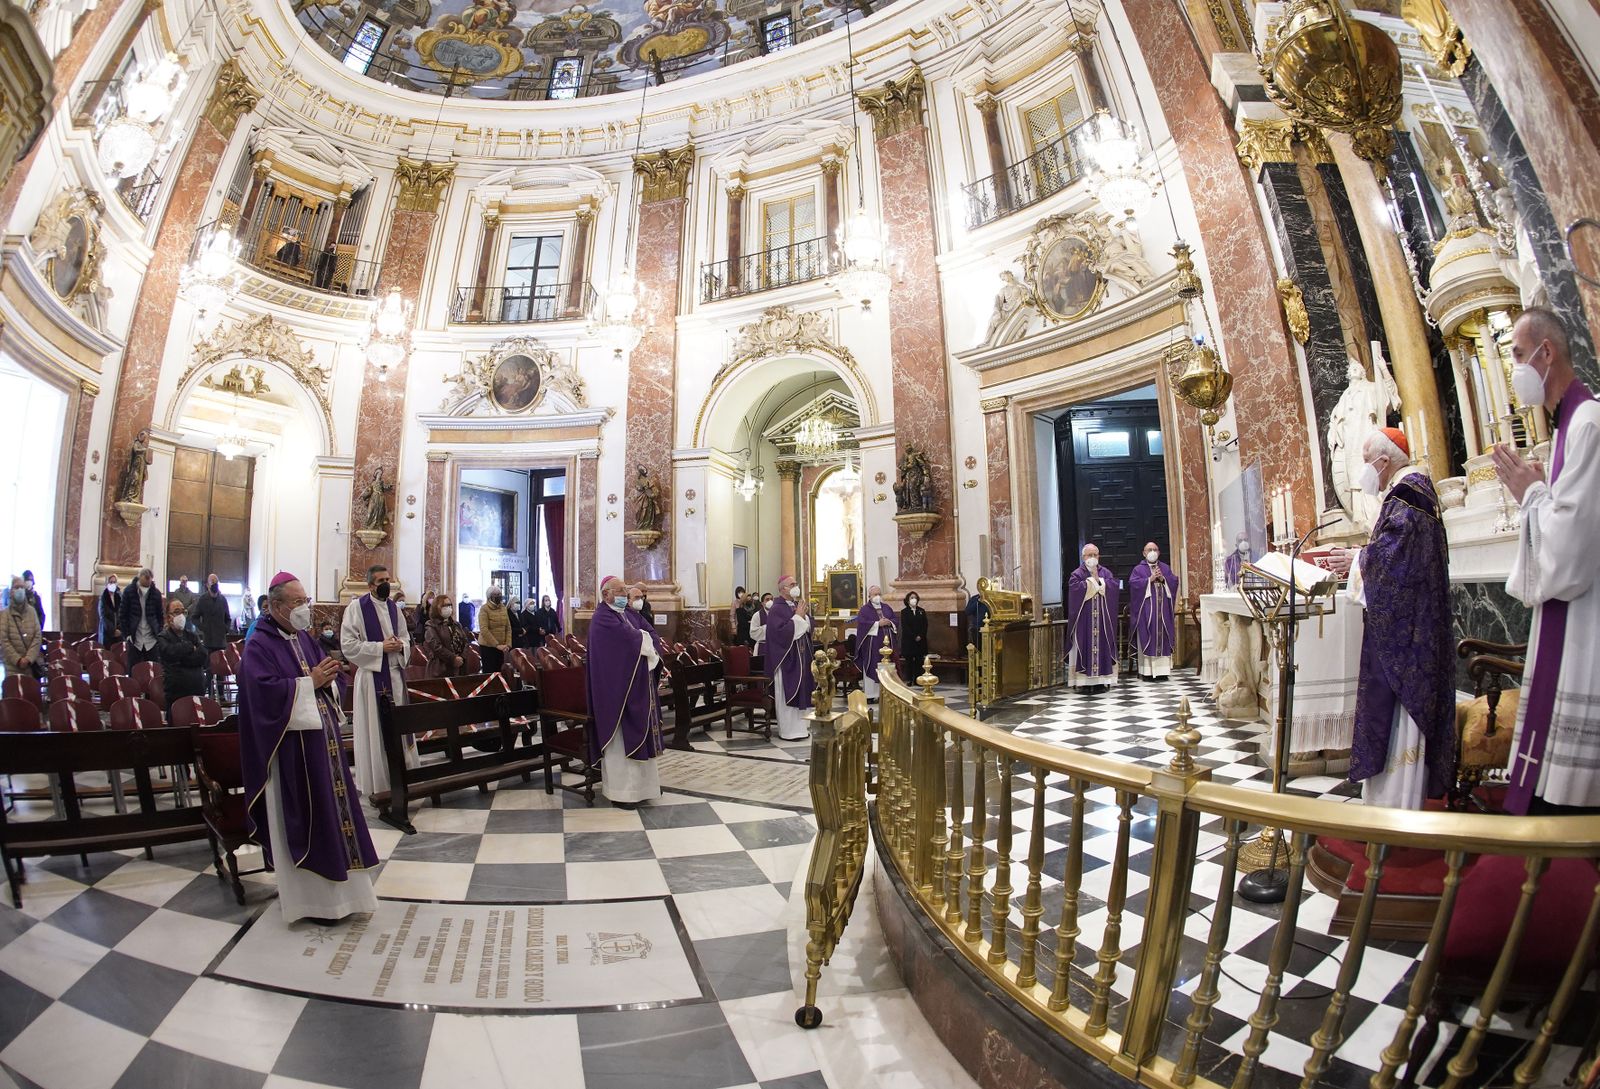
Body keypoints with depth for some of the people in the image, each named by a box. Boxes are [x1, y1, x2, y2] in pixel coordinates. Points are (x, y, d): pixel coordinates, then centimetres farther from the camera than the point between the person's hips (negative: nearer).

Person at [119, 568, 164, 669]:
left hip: (152, 639, 1)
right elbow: (123, 615, 2)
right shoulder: (129, 592, -1)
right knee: (133, 670, 3)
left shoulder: (156, 593, 3)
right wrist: (126, 634, -4)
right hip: (134, 639, -1)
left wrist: (160, 634, 1)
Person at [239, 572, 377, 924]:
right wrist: (310, 682, -18)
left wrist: (328, 678, -4)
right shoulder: (259, 645, -10)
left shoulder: (306, 639, 12)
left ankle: (334, 886, 24)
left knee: (331, 808, 12)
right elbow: (265, 689, -22)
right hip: (291, 744, -7)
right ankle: (308, 896, 13)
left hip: (321, 737, 8)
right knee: (302, 818, 0)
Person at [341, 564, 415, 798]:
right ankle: (376, 783, 11)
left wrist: (401, 646, -5)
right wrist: (380, 647, -18)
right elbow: (347, 645, -13)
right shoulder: (356, 607, -8)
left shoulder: (394, 607, 9)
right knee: (374, 730, 1)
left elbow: (406, 637, 17)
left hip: (395, 674, 6)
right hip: (371, 676, -6)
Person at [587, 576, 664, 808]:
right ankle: (620, 790, 7)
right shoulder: (603, 618, -14)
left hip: (639, 684, 8)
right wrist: (646, 640, -6)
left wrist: (641, 640, -14)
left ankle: (641, 783, 23)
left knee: (639, 733, 13)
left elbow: (652, 634, 5)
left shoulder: (630, 613, 13)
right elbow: (630, 637, -23)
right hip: (618, 686, -8)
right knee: (621, 737, -2)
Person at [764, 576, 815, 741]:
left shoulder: (796, 606, 10)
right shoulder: (776, 609, -15)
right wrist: (798, 616, -21)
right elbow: (782, 632, -26)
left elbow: (808, 628, 12)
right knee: (787, 694, -1)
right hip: (786, 658, -8)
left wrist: (805, 615, -7)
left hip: (800, 656, 8)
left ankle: (798, 726, 22)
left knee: (800, 692, 13)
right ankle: (788, 730, 7)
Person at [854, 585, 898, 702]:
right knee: (872, 669, -4)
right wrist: (878, 624, -17)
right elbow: (862, 623, -15)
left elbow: (896, 619, 12)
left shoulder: (886, 608, 15)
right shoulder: (865, 609, -2)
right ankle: (870, 695, 0)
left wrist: (889, 622, -10)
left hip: (886, 642, 5)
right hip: (872, 644, -5)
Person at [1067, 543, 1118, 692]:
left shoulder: (1106, 572, 12)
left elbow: (1113, 585, -4)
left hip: (1102, 618, 3)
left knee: (1101, 645, 2)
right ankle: (1085, 681, -2)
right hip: (1084, 618, -3)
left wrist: (1098, 579, -8)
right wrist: (1091, 579, -10)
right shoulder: (1077, 574, 1)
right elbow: (1074, 587, -17)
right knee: (1085, 645, -4)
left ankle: (1101, 680, 6)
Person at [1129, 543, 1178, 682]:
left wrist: (1163, 579, -11)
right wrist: (1150, 579, -15)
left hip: (1163, 609, 3)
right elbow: (1133, 583, -10)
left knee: (1163, 637, 3)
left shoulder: (1165, 568, 15)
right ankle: (1148, 671, -3)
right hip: (1146, 610, -3)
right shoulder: (1138, 569, 4)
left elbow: (1174, 581, 5)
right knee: (1147, 638, -5)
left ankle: (1162, 670, 8)